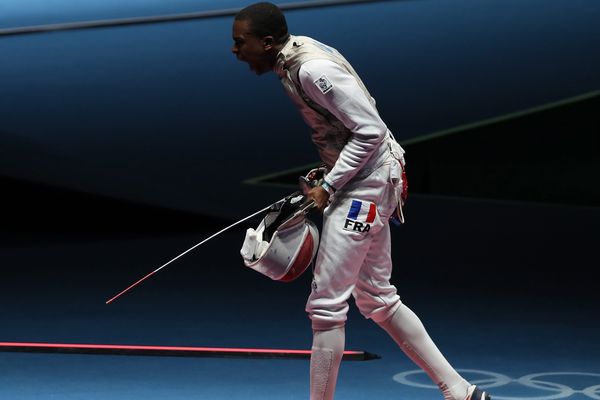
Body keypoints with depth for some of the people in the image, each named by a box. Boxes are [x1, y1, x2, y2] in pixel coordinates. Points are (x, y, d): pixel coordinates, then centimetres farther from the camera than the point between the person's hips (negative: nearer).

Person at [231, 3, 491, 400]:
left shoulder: (313, 69, -22)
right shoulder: (294, 60, 7)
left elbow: (371, 130, -23)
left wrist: (328, 186, -19)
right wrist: (327, 177, 13)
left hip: (366, 184, -10)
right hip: (364, 184, 10)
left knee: (326, 305, -7)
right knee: (378, 301, 15)